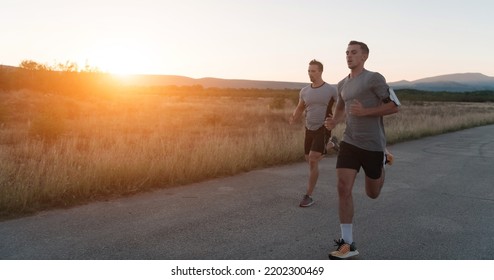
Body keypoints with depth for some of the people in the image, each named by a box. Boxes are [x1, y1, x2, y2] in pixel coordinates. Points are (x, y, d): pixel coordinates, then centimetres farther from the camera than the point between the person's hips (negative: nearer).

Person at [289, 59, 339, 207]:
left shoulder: (331, 90, -9)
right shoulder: (304, 91, 3)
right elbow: (299, 108, 16)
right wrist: (293, 119, -6)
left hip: (323, 129, -5)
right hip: (309, 129, 5)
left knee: (313, 160, -18)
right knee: (309, 160, 17)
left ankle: (308, 196, -6)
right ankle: (330, 144, 46)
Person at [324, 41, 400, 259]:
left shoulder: (374, 79, -8)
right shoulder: (342, 84, 10)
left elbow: (394, 106, -10)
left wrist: (365, 111, -21)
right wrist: (334, 122, 3)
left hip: (373, 145, -4)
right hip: (349, 142, 4)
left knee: (372, 194, 12)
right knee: (343, 188, -11)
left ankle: (383, 161, 47)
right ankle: (347, 244, -3)